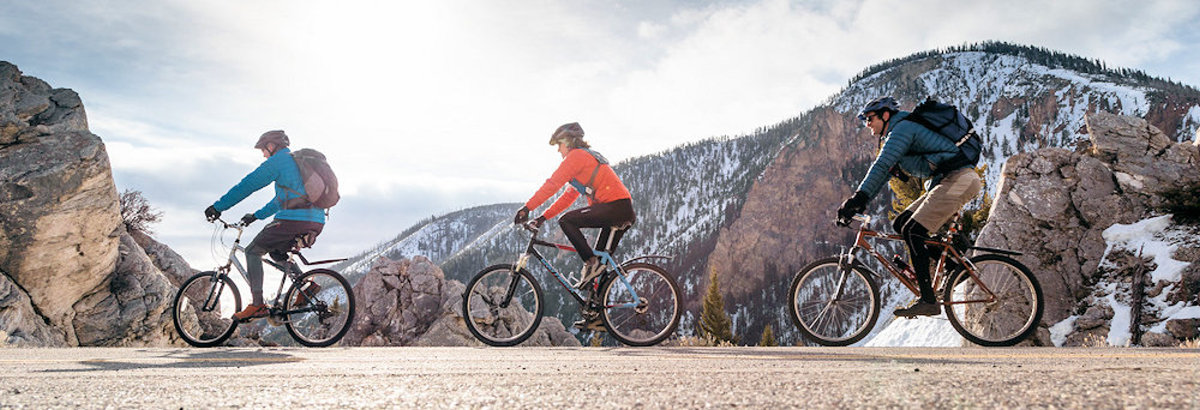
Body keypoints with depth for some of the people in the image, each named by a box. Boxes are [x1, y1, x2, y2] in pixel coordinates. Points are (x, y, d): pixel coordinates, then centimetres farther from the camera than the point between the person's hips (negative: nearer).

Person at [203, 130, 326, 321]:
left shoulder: (278, 160, 1)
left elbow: (247, 185, -1)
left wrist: (218, 207, 6)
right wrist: (256, 216, 41)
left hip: (294, 220, -9)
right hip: (316, 223, 9)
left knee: (253, 251, 7)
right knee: (276, 252, 28)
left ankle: (257, 305, -3)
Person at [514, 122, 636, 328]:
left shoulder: (577, 155, -4)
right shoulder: (587, 157, 26)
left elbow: (553, 184, -13)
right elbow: (570, 195, 26)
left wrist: (527, 208, -12)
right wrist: (544, 216, 21)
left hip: (615, 207, -10)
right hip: (624, 213, 10)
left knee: (567, 221, -11)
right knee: (600, 262, 12)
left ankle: (591, 264, -10)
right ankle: (595, 314, 15)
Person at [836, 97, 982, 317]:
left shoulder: (902, 128, -8)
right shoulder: (895, 136, 23)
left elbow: (881, 167, -22)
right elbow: (883, 173, 22)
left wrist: (857, 198, -27)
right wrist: (856, 204, 13)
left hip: (958, 179, -10)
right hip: (946, 182, 10)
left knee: (912, 231, -16)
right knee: (901, 225, 6)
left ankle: (928, 301, -17)